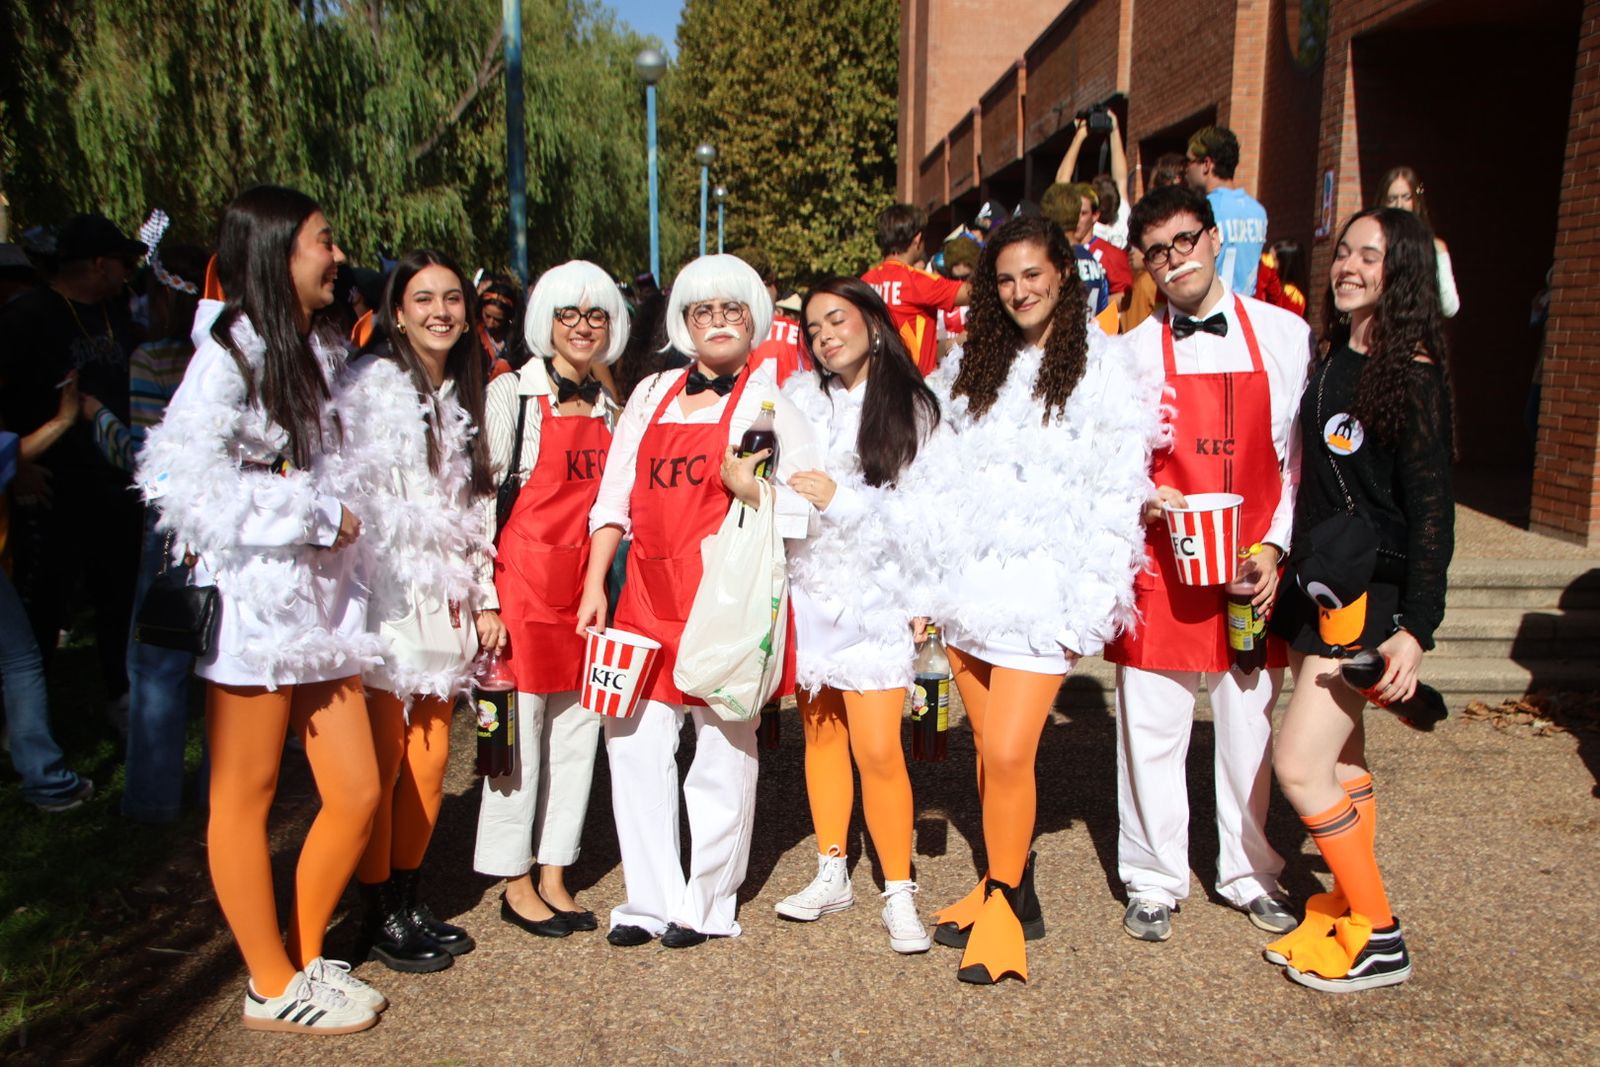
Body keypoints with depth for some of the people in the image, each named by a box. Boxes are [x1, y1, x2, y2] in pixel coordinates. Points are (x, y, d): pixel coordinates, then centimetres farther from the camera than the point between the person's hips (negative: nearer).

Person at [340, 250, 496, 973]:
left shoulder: (463, 398, 16)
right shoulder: (371, 388, -6)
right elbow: (354, 496, -11)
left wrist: (482, 600, 12)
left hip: (445, 607, 6)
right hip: (385, 603, -6)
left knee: (429, 762, 9)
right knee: (383, 764, 0)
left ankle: (408, 899, 24)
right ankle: (379, 918, 15)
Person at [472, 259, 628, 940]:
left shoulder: (608, 407, 14)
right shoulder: (512, 394, -4)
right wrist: (484, 599, -12)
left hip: (586, 581, 6)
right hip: (524, 576, -5)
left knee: (578, 729, 8)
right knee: (521, 730, 1)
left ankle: (553, 874, 22)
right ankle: (516, 882, 17)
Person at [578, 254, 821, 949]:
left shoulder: (771, 399, 3)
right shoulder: (651, 395, 16)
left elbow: (806, 510, -2)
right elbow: (615, 497, 15)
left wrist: (748, 487, -19)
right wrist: (595, 582, 7)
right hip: (648, 595, 4)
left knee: (723, 753, 4)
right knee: (634, 744, 3)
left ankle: (708, 905, 21)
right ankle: (653, 901, 17)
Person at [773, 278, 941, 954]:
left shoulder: (912, 408, 0)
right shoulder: (798, 400, 9)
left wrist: (840, 500, -14)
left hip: (877, 594, -4)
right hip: (808, 589, 4)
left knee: (878, 749, -8)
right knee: (821, 734, 12)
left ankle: (898, 893, 6)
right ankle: (832, 875, 26)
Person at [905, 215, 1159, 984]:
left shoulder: (1103, 372, 0)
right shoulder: (971, 365, 15)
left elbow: (1116, 496, -4)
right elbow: (938, 478, 14)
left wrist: (1089, 610, -10)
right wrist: (931, 585, 7)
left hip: (1041, 590, -5)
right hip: (968, 585, 5)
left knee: (1008, 754, -9)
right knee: (988, 748, 11)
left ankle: (1004, 907, 10)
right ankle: (1005, 887, 27)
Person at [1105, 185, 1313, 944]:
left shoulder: (1285, 335, 4)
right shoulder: (1133, 352, 3)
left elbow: (1304, 457, 5)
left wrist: (1276, 546, -5)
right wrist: (1141, 496, -13)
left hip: (1254, 567, 1)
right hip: (1162, 567, 0)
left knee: (1251, 723, 11)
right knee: (1151, 727, 4)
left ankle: (1250, 873, 31)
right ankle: (1154, 880, 21)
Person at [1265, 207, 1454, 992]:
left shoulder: (1413, 375, -12)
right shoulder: (1329, 360, 10)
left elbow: (1431, 509, -14)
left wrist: (1415, 628, -18)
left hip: (1371, 598, -7)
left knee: (1298, 766, -8)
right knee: (1340, 765, 14)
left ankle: (1379, 939, 8)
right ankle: (1345, 914, 27)